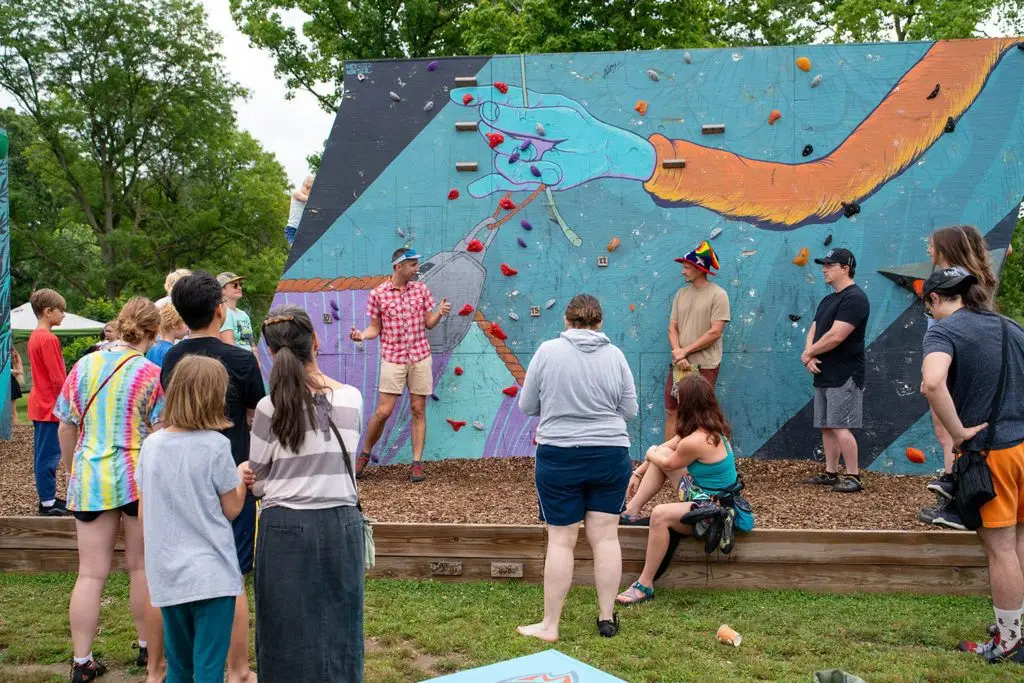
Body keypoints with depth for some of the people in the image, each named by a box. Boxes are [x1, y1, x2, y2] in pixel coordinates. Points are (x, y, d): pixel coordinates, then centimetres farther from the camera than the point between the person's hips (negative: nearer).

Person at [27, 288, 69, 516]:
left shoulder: (34, 337, 11)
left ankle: (48, 497, 22)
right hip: (51, 405, -10)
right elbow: (58, 379, -20)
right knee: (49, 454, -3)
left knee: (44, 453, 14)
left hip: (39, 404, 10)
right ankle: (47, 502, 2)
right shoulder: (49, 339, -18)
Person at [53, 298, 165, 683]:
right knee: (141, 567, 12)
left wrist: (74, 470, 23)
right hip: (138, 478, -3)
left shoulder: (83, 367, 3)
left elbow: (65, 429, 9)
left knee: (91, 573, 7)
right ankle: (149, 649, 24)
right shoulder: (151, 375, -9)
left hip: (90, 480, 3)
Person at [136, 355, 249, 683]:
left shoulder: (151, 445, 1)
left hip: (167, 573, 5)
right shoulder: (216, 445, -12)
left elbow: (144, 509, 11)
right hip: (211, 572, -5)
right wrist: (242, 475, 14)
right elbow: (232, 509, -3)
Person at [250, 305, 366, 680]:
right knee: (339, 628, 13)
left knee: (289, 637, 9)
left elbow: (257, 482, -1)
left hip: (286, 527, -2)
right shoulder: (352, 398, -2)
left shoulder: (271, 408, -10)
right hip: (342, 523, 3)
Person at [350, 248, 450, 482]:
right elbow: (376, 328, 3)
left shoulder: (421, 289, 5)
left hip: (420, 358, 2)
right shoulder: (377, 294, -3)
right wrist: (362, 335, -17)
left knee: (418, 410, 3)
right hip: (393, 359, -2)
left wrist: (439, 313, -11)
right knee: (383, 412, -4)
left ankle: (417, 463, 10)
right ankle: (365, 455, 18)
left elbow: (428, 324, 9)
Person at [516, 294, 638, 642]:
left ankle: (550, 625, 9)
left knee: (561, 540, 3)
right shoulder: (615, 355, -1)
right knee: (606, 537, 10)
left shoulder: (548, 351, -6)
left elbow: (526, 406, 0)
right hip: (610, 456, 2)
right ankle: (607, 617, 18)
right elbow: (630, 410, 4)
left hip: (559, 457, -2)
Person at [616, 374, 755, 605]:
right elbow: (665, 450, 12)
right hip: (706, 495, 10)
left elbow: (669, 464, -7)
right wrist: (638, 474, 16)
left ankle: (645, 585, -20)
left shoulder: (695, 441, -29)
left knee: (660, 515, -32)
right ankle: (631, 512, 16)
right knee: (660, 452, 10)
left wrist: (651, 455, 14)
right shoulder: (711, 427, 1)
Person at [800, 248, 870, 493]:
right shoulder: (828, 300, 18)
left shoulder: (854, 298, -13)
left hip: (844, 376, -10)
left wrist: (808, 353, -8)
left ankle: (853, 477, -5)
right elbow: (813, 331, 16)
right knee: (827, 427, 12)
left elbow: (836, 336, -21)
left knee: (840, 427, -11)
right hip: (824, 375, 10)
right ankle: (830, 474, 19)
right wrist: (809, 356, -5)